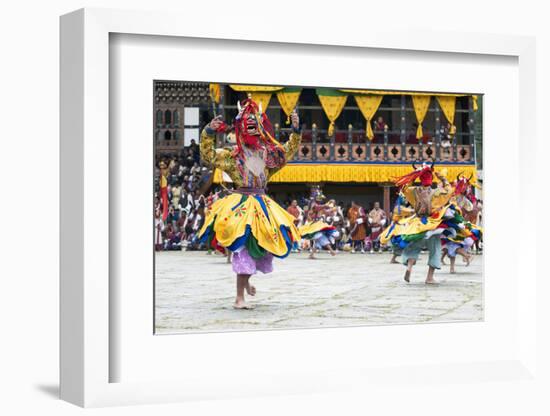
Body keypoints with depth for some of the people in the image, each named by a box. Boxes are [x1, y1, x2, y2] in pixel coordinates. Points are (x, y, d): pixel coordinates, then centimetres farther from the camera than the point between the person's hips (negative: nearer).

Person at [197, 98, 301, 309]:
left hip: (263, 205, 5)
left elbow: (289, 150, 18)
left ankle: (246, 279, 35)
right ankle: (240, 297, -10)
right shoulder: (232, 155, 1)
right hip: (241, 205, -5)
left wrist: (296, 130, 6)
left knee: (264, 244, 4)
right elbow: (208, 155, -4)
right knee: (244, 246, -12)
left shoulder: (268, 153, 12)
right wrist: (209, 132, -16)